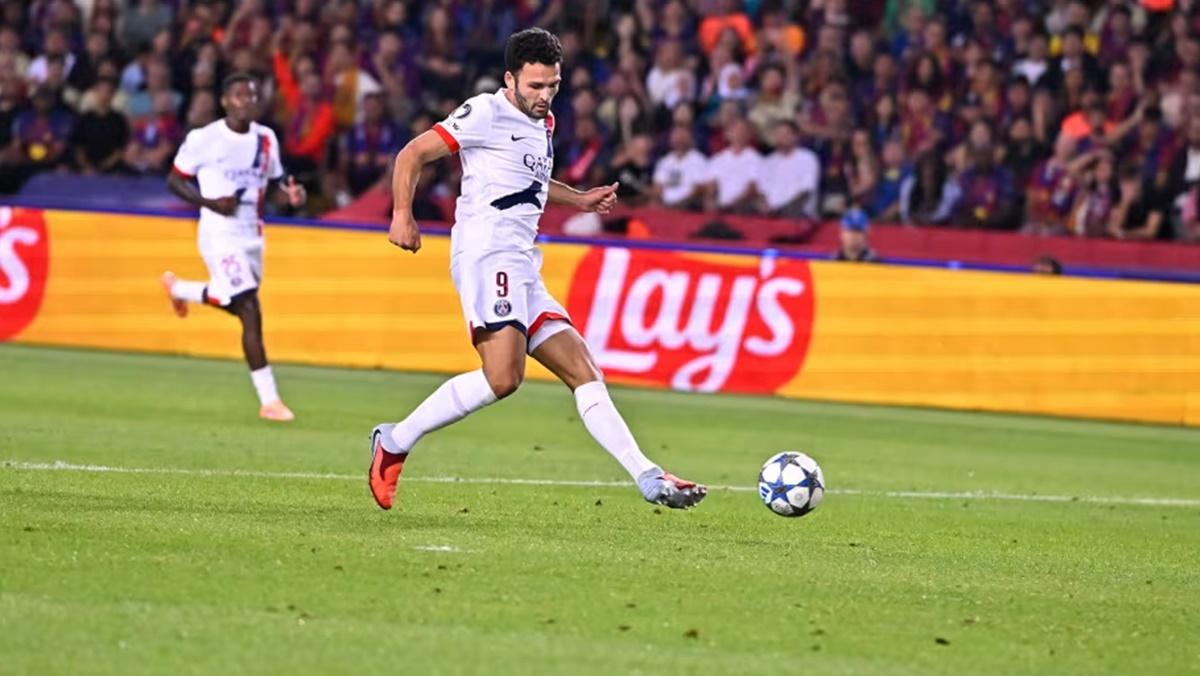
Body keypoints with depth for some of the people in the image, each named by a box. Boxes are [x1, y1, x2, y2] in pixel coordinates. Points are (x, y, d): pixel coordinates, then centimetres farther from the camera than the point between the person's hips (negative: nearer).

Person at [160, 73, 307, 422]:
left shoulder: (266, 138, 6)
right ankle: (269, 400, -14)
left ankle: (178, 288, 52)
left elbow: (273, 181, 17)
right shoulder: (203, 139, -10)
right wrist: (210, 202, -18)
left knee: (233, 302, 21)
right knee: (250, 312, -16)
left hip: (252, 234, 7)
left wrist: (290, 193, -6)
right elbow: (174, 180, -2)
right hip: (220, 235, -7)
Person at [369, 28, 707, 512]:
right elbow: (413, 154, -4)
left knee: (583, 372, 4)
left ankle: (649, 479, 2)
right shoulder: (486, 113, -2)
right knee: (503, 377, -24)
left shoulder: (543, 125, 24)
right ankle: (394, 443, -15)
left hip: (522, 270, 9)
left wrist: (577, 200, 31)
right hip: (487, 255, -9)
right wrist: (403, 214, -16)